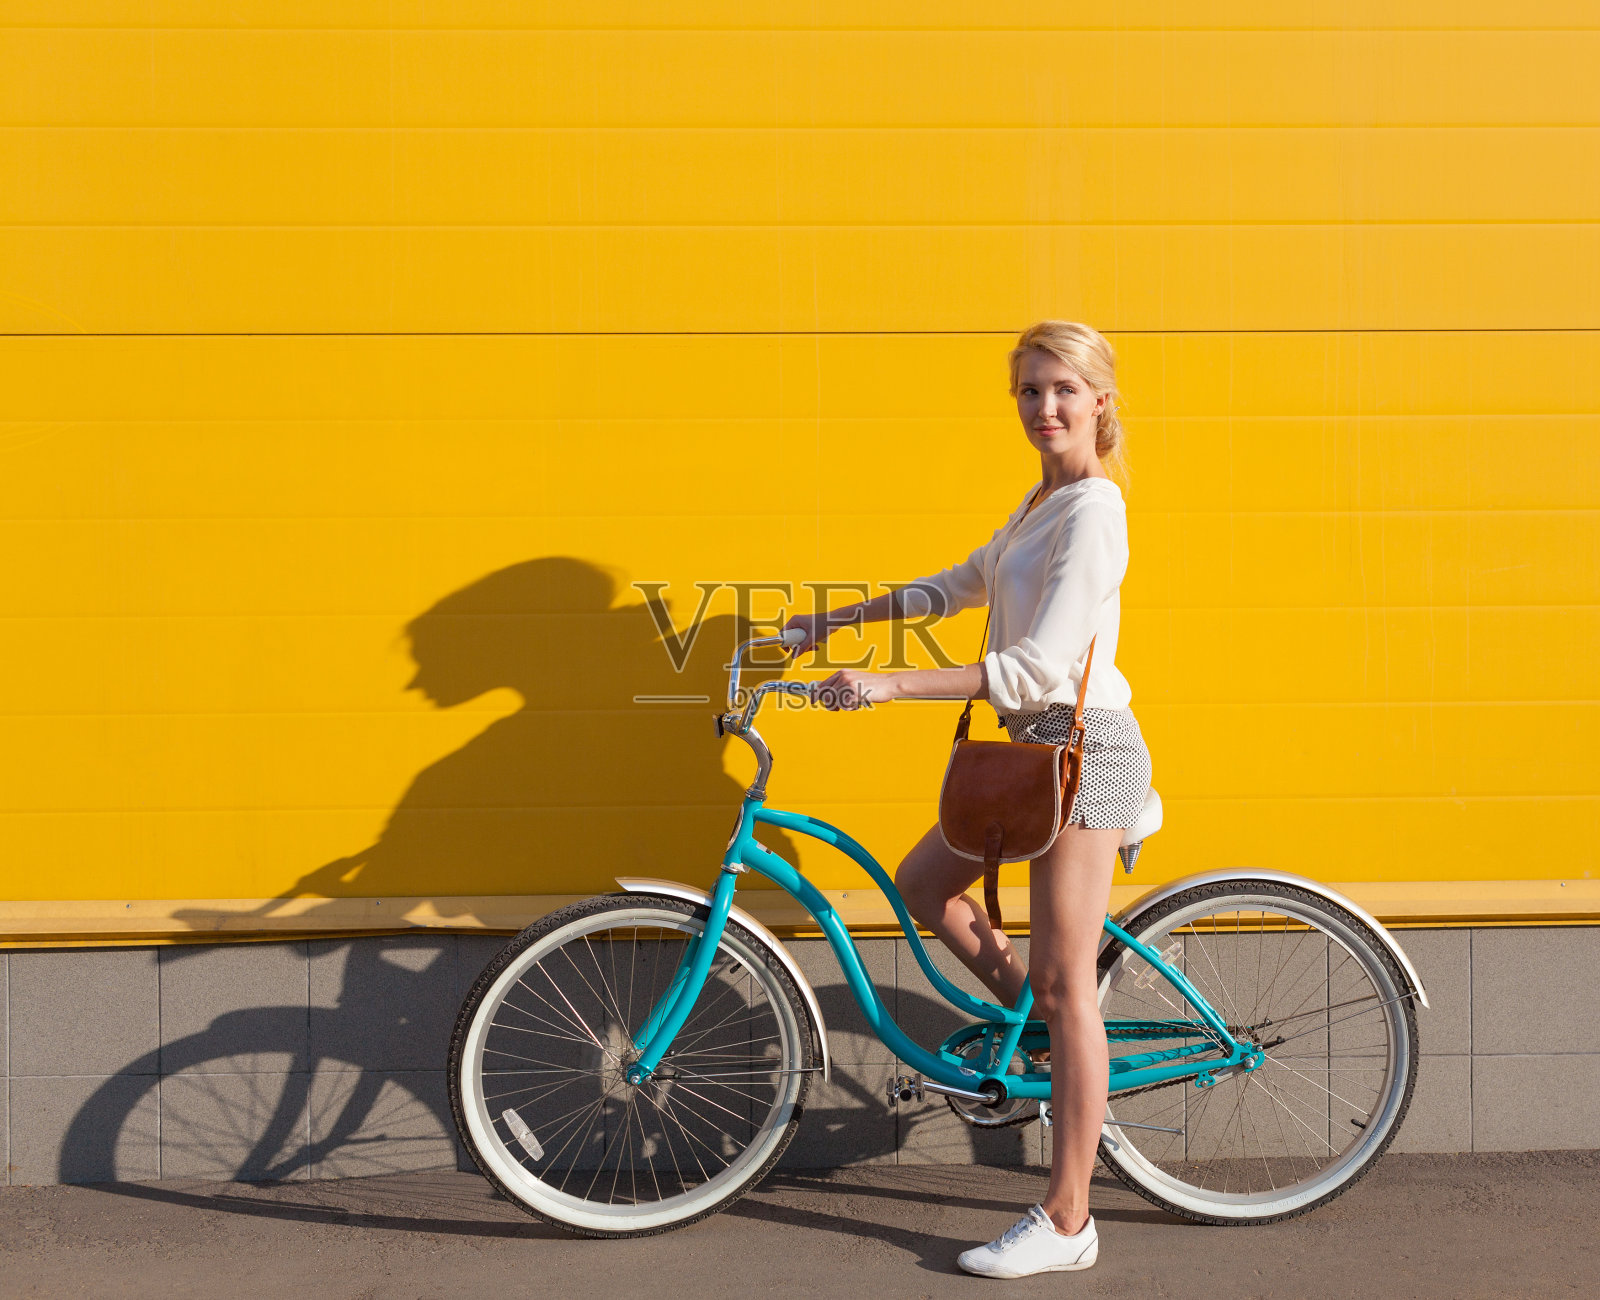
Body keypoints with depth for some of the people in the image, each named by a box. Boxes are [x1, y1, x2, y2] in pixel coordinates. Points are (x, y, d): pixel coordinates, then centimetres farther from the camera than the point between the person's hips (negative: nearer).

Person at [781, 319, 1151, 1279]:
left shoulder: (1093, 510, -16)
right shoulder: (1042, 503, 15)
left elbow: (1038, 665, -24)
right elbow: (962, 586, 27)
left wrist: (889, 684, -26)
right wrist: (837, 619, 22)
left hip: (1083, 749, -10)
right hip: (1038, 745, 10)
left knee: (1064, 985, -5)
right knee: (923, 884, 15)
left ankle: (1065, 1223, 3)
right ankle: (1043, 1028, 27)